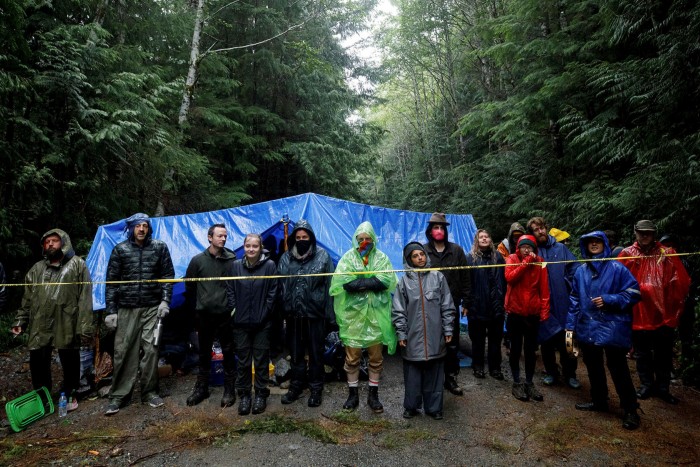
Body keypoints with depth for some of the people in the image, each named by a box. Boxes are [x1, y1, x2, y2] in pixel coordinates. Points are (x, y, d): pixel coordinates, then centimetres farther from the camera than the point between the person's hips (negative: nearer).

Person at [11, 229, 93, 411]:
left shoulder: (77, 265, -2)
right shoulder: (37, 268, 14)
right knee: (38, 363, 10)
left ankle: (70, 395, 28)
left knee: (70, 363, 8)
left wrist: (85, 327, -12)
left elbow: (85, 298, -7)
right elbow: (27, 298, 20)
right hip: (40, 326, 4)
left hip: (67, 325, -4)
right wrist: (20, 321, 13)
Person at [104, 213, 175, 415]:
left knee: (151, 349, 2)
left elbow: (168, 275, 5)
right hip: (127, 308, 0)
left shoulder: (160, 247, 3)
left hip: (152, 308, 0)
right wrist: (110, 310, -1)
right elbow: (111, 282, 4)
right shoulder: (120, 250, 3)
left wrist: (165, 301, -5)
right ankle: (117, 395, 14)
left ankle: (149, 391, 16)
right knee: (123, 351, 2)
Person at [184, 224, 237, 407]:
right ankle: (201, 388, 29)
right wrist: (193, 308, 10)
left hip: (225, 314, -1)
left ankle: (229, 390, 18)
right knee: (204, 353, 14)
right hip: (204, 315, 1)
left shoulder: (232, 260, -5)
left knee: (228, 352, 5)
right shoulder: (198, 260, -2)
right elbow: (189, 285, 8)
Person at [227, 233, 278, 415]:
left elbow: (272, 292, -4)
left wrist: (265, 312, -6)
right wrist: (234, 310, 0)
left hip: (262, 323, -2)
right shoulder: (236, 266, 1)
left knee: (261, 360, 9)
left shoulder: (269, 265, -6)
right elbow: (230, 290, 6)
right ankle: (244, 394, 25)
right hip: (241, 322, 2)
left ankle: (261, 394, 24)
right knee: (243, 361, 11)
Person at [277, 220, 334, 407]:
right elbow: (280, 286, 8)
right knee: (296, 352, 15)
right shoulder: (286, 258, 4)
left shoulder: (322, 256, -4)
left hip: (315, 314, -3)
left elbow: (329, 285, -5)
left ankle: (316, 388, 25)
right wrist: (282, 310, 3)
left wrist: (328, 312, -8)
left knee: (316, 352, 9)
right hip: (293, 314, 3)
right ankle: (296, 385, 32)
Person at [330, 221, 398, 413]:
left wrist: (358, 282, -14)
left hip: (376, 315, 1)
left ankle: (373, 394, 24)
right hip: (353, 314, -1)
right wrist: (371, 281, -15)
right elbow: (343, 282, -13)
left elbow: (387, 280, -11)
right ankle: (352, 394, 23)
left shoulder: (381, 258, 5)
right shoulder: (348, 258, 3)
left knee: (376, 357, 9)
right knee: (352, 357, 7)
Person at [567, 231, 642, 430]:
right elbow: (574, 300, 10)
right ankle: (599, 401, 34)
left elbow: (634, 293, -7)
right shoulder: (580, 271, 7)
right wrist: (570, 325, 8)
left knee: (618, 369, 2)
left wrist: (608, 300, -17)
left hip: (612, 327, -5)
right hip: (588, 328, 5)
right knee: (593, 366, 16)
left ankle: (630, 410, 18)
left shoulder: (617, 268, -6)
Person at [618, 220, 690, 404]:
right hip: (638, 315, 0)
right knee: (642, 354, 13)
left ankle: (663, 388, 27)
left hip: (664, 315, 0)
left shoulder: (667, 254, 1)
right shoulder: (627, 254, -1)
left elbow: (682, 282, 0)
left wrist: (673, 305, -2)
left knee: (664, 355, 11)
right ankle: (646, 385, 29)